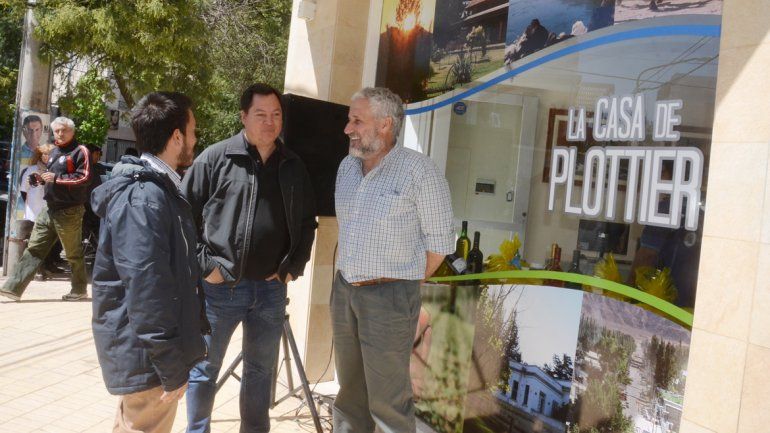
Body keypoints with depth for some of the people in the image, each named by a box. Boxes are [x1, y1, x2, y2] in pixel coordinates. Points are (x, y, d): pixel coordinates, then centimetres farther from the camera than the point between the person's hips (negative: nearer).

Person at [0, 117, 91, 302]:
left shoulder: (80, 151, -9)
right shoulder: (55, 151, 17)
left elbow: (85, 177, -19)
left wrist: (57, 178, -20)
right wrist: (43, 178, 7)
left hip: (69, 211, -8)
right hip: (49, 209, 8)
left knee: (73, 253, 5)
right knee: (34, 248, 4)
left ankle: (79, 289, 22)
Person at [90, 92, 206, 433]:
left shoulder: (156, 188, 11)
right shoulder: (145, 197, -22)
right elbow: (147, 287, -27)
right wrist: (171, 367, -23)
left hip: (144, 346, 10)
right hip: (149, 353, -10)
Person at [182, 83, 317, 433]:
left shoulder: (293, 167, 8)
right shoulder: (215, 158, -4)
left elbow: (307, 222, 13)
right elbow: (185, 215, -4)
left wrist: (293, 267, 3)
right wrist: (204, 265, -9)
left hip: (271, 288, 3)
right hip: (220, 286, -3)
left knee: (261, 370, 15)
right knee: (205, 368, 10)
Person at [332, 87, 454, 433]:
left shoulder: (418, 170, -13)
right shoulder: (347, 166, 8)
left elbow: (439, 241, -9)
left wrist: (403, 283, -4)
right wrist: (349, 279, 13)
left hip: (389, 297, -6)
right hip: (343, 290, 7)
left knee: (387, 400, 2)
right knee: (349, 390, 19)